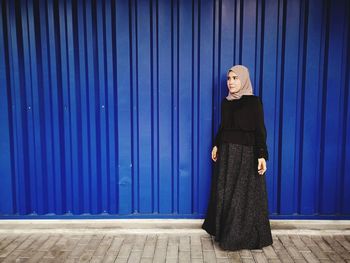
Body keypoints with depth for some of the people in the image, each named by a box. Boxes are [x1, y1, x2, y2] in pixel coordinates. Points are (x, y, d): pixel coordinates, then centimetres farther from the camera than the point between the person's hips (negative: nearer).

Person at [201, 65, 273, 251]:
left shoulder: (254, 102, -9)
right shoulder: (226, 102, 9)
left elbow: (260, 130, -12)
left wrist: (261, 155, -18)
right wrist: (216, 145, 13)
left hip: (245, 153, -6)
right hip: (226, 151, 6)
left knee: (243, 195, 1)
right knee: (224, 192, 12)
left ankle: (243, 236, 16)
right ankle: (224, 230, 27)